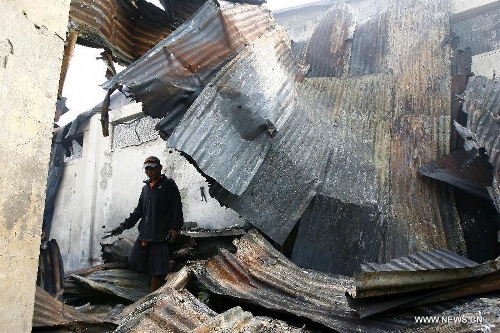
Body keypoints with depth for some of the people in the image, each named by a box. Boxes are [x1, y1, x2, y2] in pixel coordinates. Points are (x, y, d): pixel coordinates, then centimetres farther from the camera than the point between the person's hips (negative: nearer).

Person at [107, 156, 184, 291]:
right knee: (133, 262, 0)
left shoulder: (168, 184, 1)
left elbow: (176, 208, -6)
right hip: (144, 234, 7)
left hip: (161, 235, -7)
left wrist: (175, 228, -14)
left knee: (157, 271, -5)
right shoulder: (146, 188, 20)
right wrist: (124, 225, 12)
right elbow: (138, 211, 22)